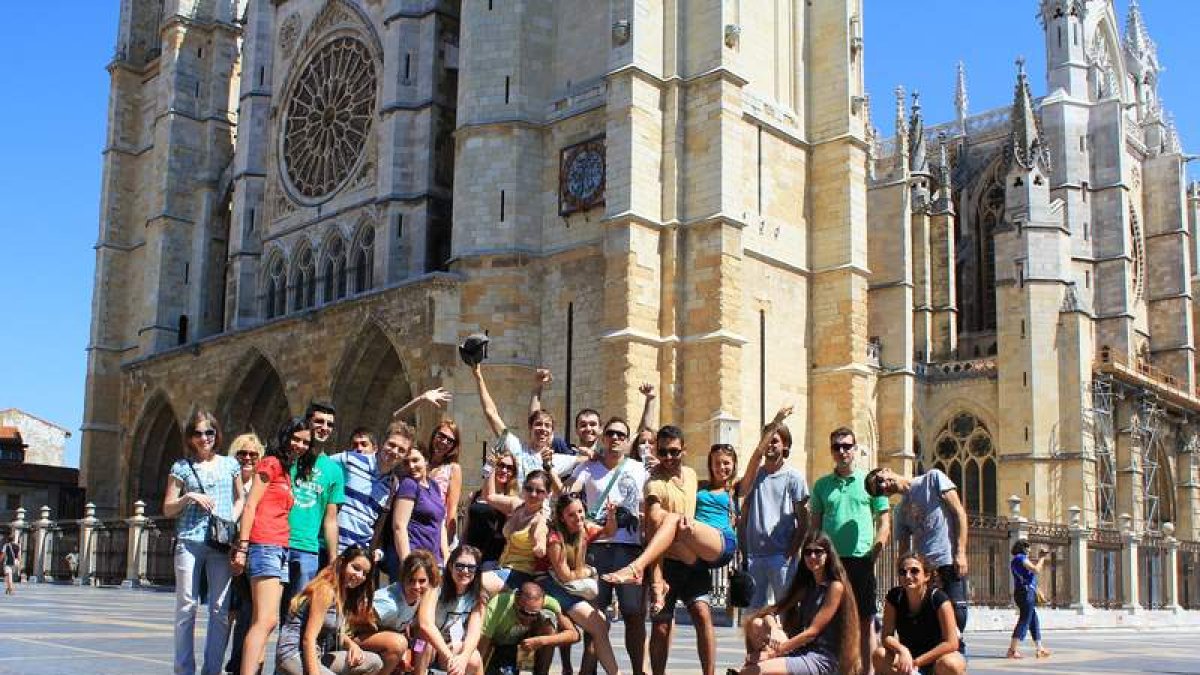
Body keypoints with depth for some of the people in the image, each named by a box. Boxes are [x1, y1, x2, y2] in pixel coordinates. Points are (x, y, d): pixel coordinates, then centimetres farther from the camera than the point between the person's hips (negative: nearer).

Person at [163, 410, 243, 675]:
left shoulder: (229, 464, 14)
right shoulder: (182, 467, 9)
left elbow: (240, 499, 21)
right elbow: (168, 509, 10)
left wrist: (232, 519, 2)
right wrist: (188, 497, -8)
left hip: (222, 544, 1)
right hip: (189, 541, -1)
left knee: (221, 609, -2)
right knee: (186, 606, -2)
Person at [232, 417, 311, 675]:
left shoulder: (288, 471, 24)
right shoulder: (271, 463, 0)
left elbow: (279, 513, 16)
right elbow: (250, 505, -8)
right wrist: (242, 547, -15)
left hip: (280, 549, 9)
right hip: (265, 546, -9)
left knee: (268, 621, 4)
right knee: (265, 620, -18)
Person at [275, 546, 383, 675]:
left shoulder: (344, 593, 14)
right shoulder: (326, 590, -14)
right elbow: (309, 639, -20)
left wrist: (352, 644, -3)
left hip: (318, 656, 10)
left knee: (374, 663, 1)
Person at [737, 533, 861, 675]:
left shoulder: (836, 586, -8)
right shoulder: (806, 585, 15)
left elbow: (812, 631, -15)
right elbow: (773, 611, 9)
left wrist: (775, 651, -16)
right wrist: (773, 628, -15)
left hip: (821, 660, -8)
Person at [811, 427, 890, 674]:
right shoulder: (822, 485, 11)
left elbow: (884, 523, 4)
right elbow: (814, 524, 13)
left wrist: (874, 553, -6)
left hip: (861, 560, -2)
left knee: (865, 621, 1)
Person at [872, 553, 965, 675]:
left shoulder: (939, 599, -22)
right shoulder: (894, 597, -12)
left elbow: (951, 643, -25)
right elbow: (887, 636, -12)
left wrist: (916, 662, -25)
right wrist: (902, 650, -35)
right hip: (909, 656, 3)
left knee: (949, 664, -38)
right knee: (879, 655, -25)